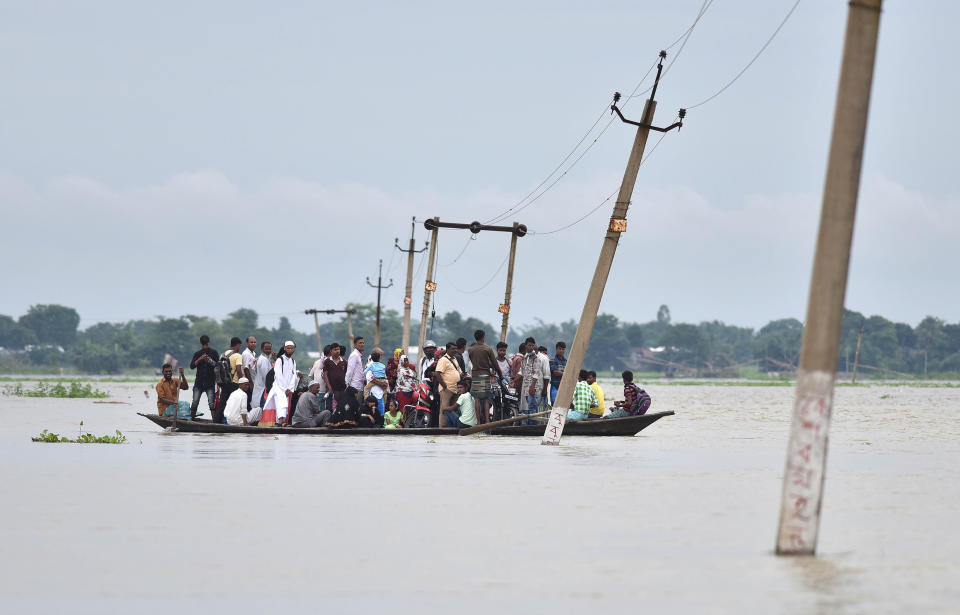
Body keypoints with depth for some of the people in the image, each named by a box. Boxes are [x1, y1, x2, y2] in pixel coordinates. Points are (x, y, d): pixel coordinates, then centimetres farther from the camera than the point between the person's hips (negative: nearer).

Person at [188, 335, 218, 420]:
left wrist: (210, 361, -16)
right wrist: (200, 359, -14)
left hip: (210, 383, -2)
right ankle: (191, 419, 8)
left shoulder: (213, 353, 6)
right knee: (195, 403, -1)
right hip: (199, 382, 2)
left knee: (212, 403, -9)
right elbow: (192, 366, -1)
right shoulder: (197, 354, 10)